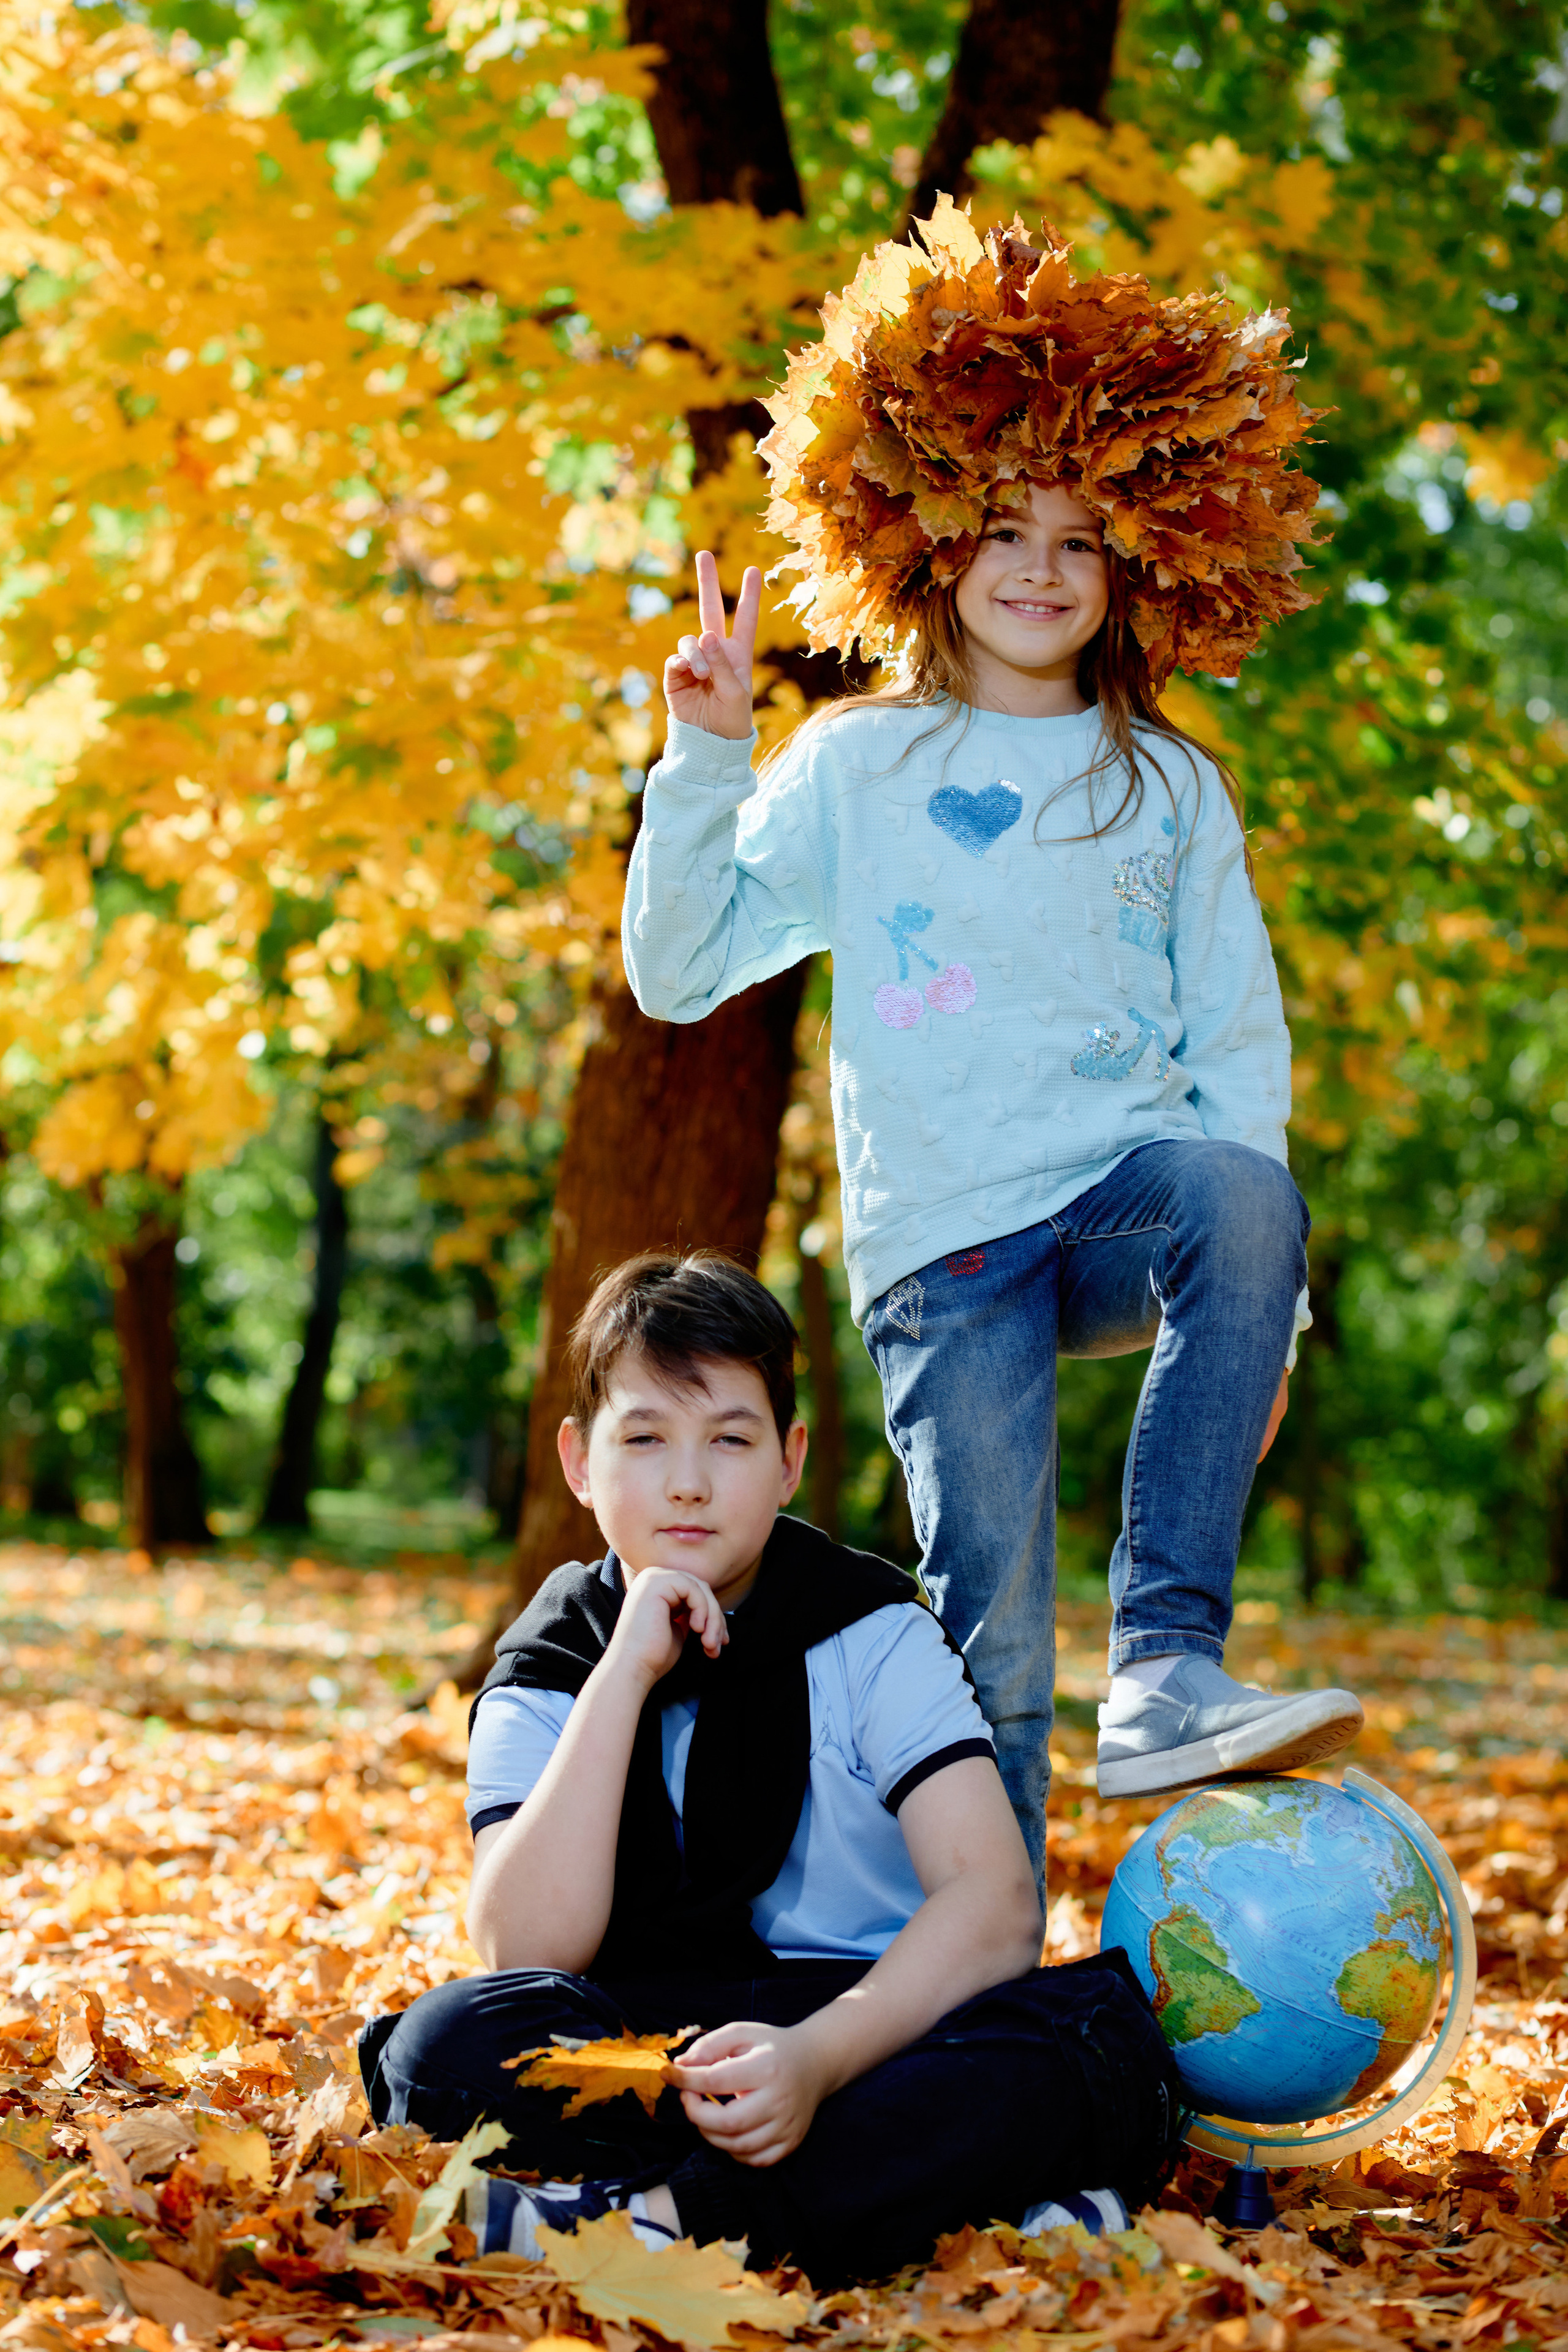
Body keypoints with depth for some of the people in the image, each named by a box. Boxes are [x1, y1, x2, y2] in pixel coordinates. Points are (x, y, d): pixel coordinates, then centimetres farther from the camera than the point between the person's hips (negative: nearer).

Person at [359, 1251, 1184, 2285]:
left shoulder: (872, 1637, 2)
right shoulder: (543, 1683, 5)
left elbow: (997, 1905, -13)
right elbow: (528, 1956, -13)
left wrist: (816, 2056, -31)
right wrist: (624, 1676, -16)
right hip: (647, 2060, 1)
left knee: (1099, 2030, -31)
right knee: (454, 2040, -30)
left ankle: (663, 2218, -36)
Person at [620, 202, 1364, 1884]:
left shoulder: (1169, 785, 14)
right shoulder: (854, 767, 11)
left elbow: (1240, 1044, 12)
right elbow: (676, 970, 7)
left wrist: (1257, 1288, 1)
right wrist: (704, 756, -3)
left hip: (1129, 1188, 1)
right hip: (946, 1240, -1)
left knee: (1243, 1194, -35)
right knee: (993, 1653, -10)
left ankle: (1165, 1673, -35)